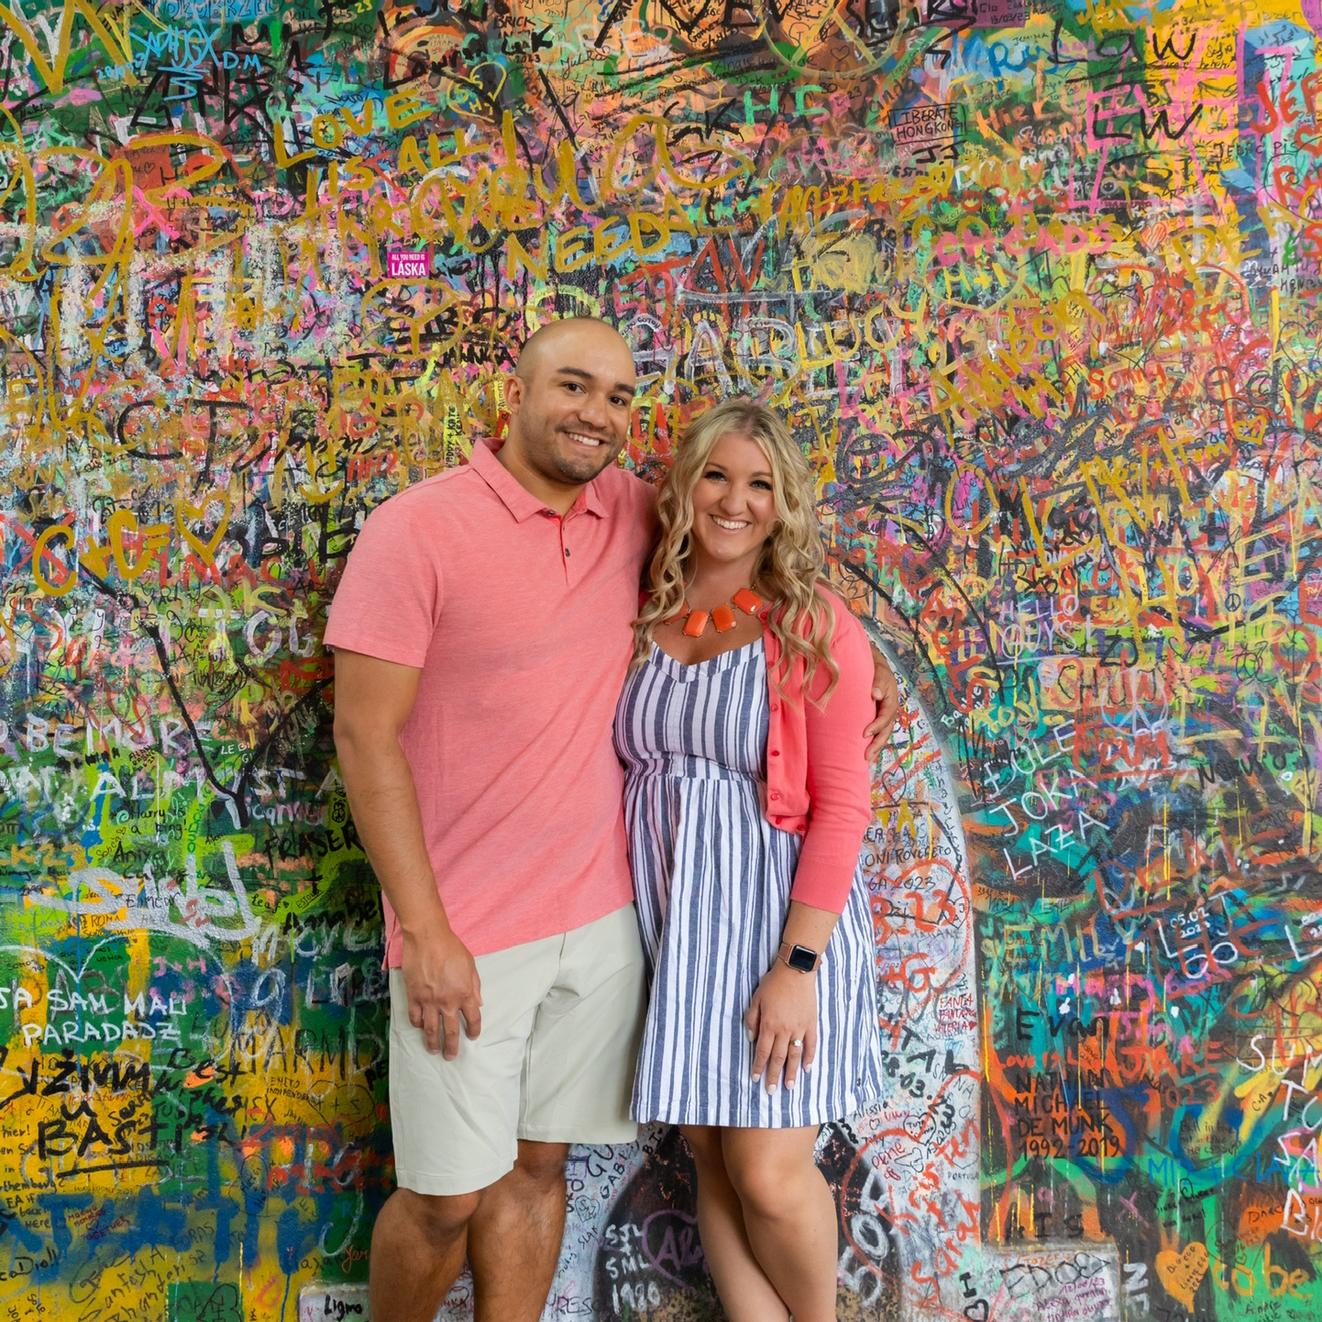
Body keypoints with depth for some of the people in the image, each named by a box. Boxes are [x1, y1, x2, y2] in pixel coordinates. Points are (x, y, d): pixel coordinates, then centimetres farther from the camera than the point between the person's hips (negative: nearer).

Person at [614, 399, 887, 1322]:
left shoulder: (817, 627, -6)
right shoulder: (639, 622, 3)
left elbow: (842, 804, -9)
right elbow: (613, 779, 8)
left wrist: (797, 964, -15)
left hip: (780, 913, -3)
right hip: (674, 918, 3)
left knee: (769, 1174, 0)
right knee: (712, 1158, 10)